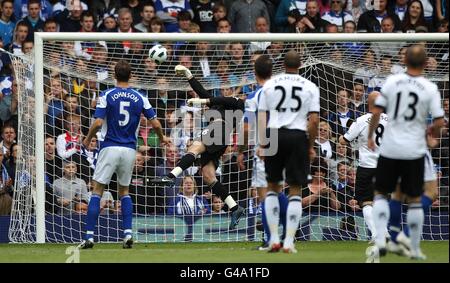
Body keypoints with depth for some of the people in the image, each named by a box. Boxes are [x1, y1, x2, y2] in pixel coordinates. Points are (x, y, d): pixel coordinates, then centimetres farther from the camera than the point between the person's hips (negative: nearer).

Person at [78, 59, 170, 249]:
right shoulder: (139, 98, 4)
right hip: (129, 150, 3)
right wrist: (162, 139, 25)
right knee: (124, 191, 18)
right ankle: (127, 233, 2)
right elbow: (155, 124, 4)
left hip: (110, 148, -3)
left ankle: (89, 236, -7)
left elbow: (98, 123, -11)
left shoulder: (107, 96, -5)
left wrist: (87, 140, 7)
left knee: (97, 191, 1)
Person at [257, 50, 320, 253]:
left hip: (274, 135, 1)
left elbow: (261, 117, 3)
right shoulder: (310, 87, 3)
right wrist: (311, 146, 7)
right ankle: (289, 242, -1)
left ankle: (274, 239, 8)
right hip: (298, 136, -1)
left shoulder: (269, 85, 8)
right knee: (295, 191, 5)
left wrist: (262, 144, 3)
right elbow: (314, 120, -3)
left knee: (272, 187, 15)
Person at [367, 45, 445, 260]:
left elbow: (376, 112, -2)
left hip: (390, 148, 0)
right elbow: (439, 121, -8)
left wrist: (370, 137, 13)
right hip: (415, 151, 0)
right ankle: (415, 249, 15)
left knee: (381, 194, 13)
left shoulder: (392, 81, -2)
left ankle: (380, 240, -3)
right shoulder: (430, 88, -6)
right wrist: (433, 131, 15)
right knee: (414, 200, 11)